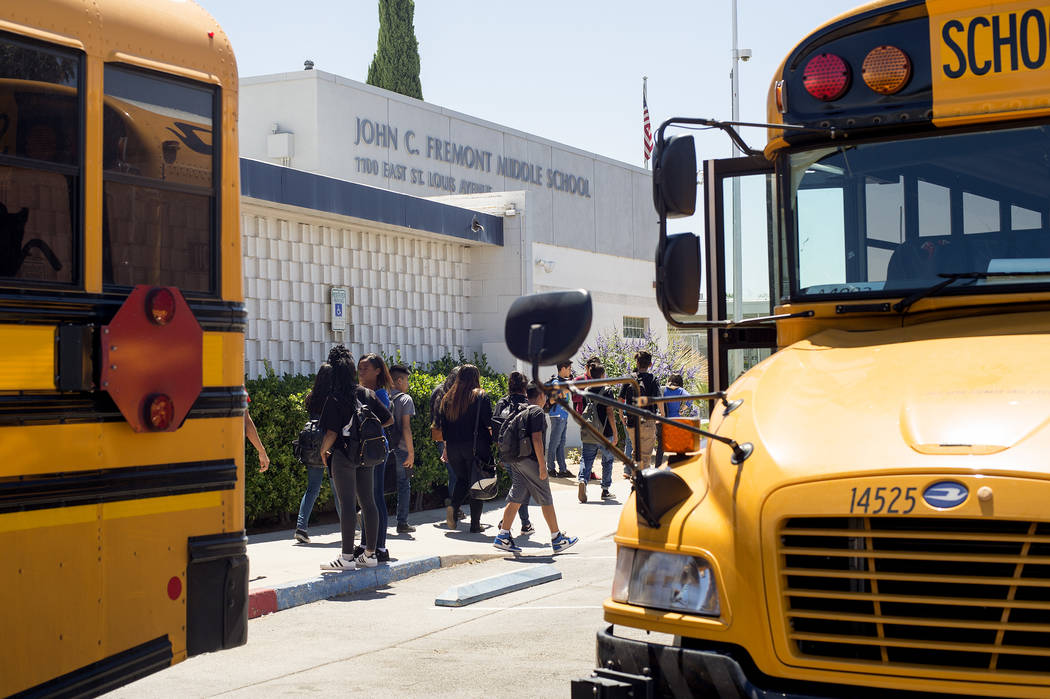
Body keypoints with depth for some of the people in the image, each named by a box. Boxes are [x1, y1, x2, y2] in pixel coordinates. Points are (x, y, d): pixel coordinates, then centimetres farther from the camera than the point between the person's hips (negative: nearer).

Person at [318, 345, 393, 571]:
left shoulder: (334, 399, -12)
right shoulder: (367, 394, 4)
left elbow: (332, 433, -17)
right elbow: (389, 419, 8)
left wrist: (323, 450, 1)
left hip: (343, 456, -6)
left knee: (346, 504, -5)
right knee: (367, 502, 10)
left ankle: (347, 557, -3)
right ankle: (370, 554, 16)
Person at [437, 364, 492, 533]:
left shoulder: (448, 398, 8)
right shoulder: (480, 397, -5)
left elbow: (443, 425, 11)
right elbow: (489, 423, -10)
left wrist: (446, 448, 17)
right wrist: (492, 441, 5)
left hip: (453, 447, 4)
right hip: (476, 447, -4)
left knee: (462, 479, 19)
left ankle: (453, 506, -8)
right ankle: (475, 524, 4)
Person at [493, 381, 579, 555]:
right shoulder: (537, 411, -11)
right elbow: (536, 439, -18)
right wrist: (542, 466, -18)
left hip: (516, 460, 8)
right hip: (530, 461, -8)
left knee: (516, 499, 8)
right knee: (546, 500, 1)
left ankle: (503, 536, 3)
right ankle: (557, 538, 8)